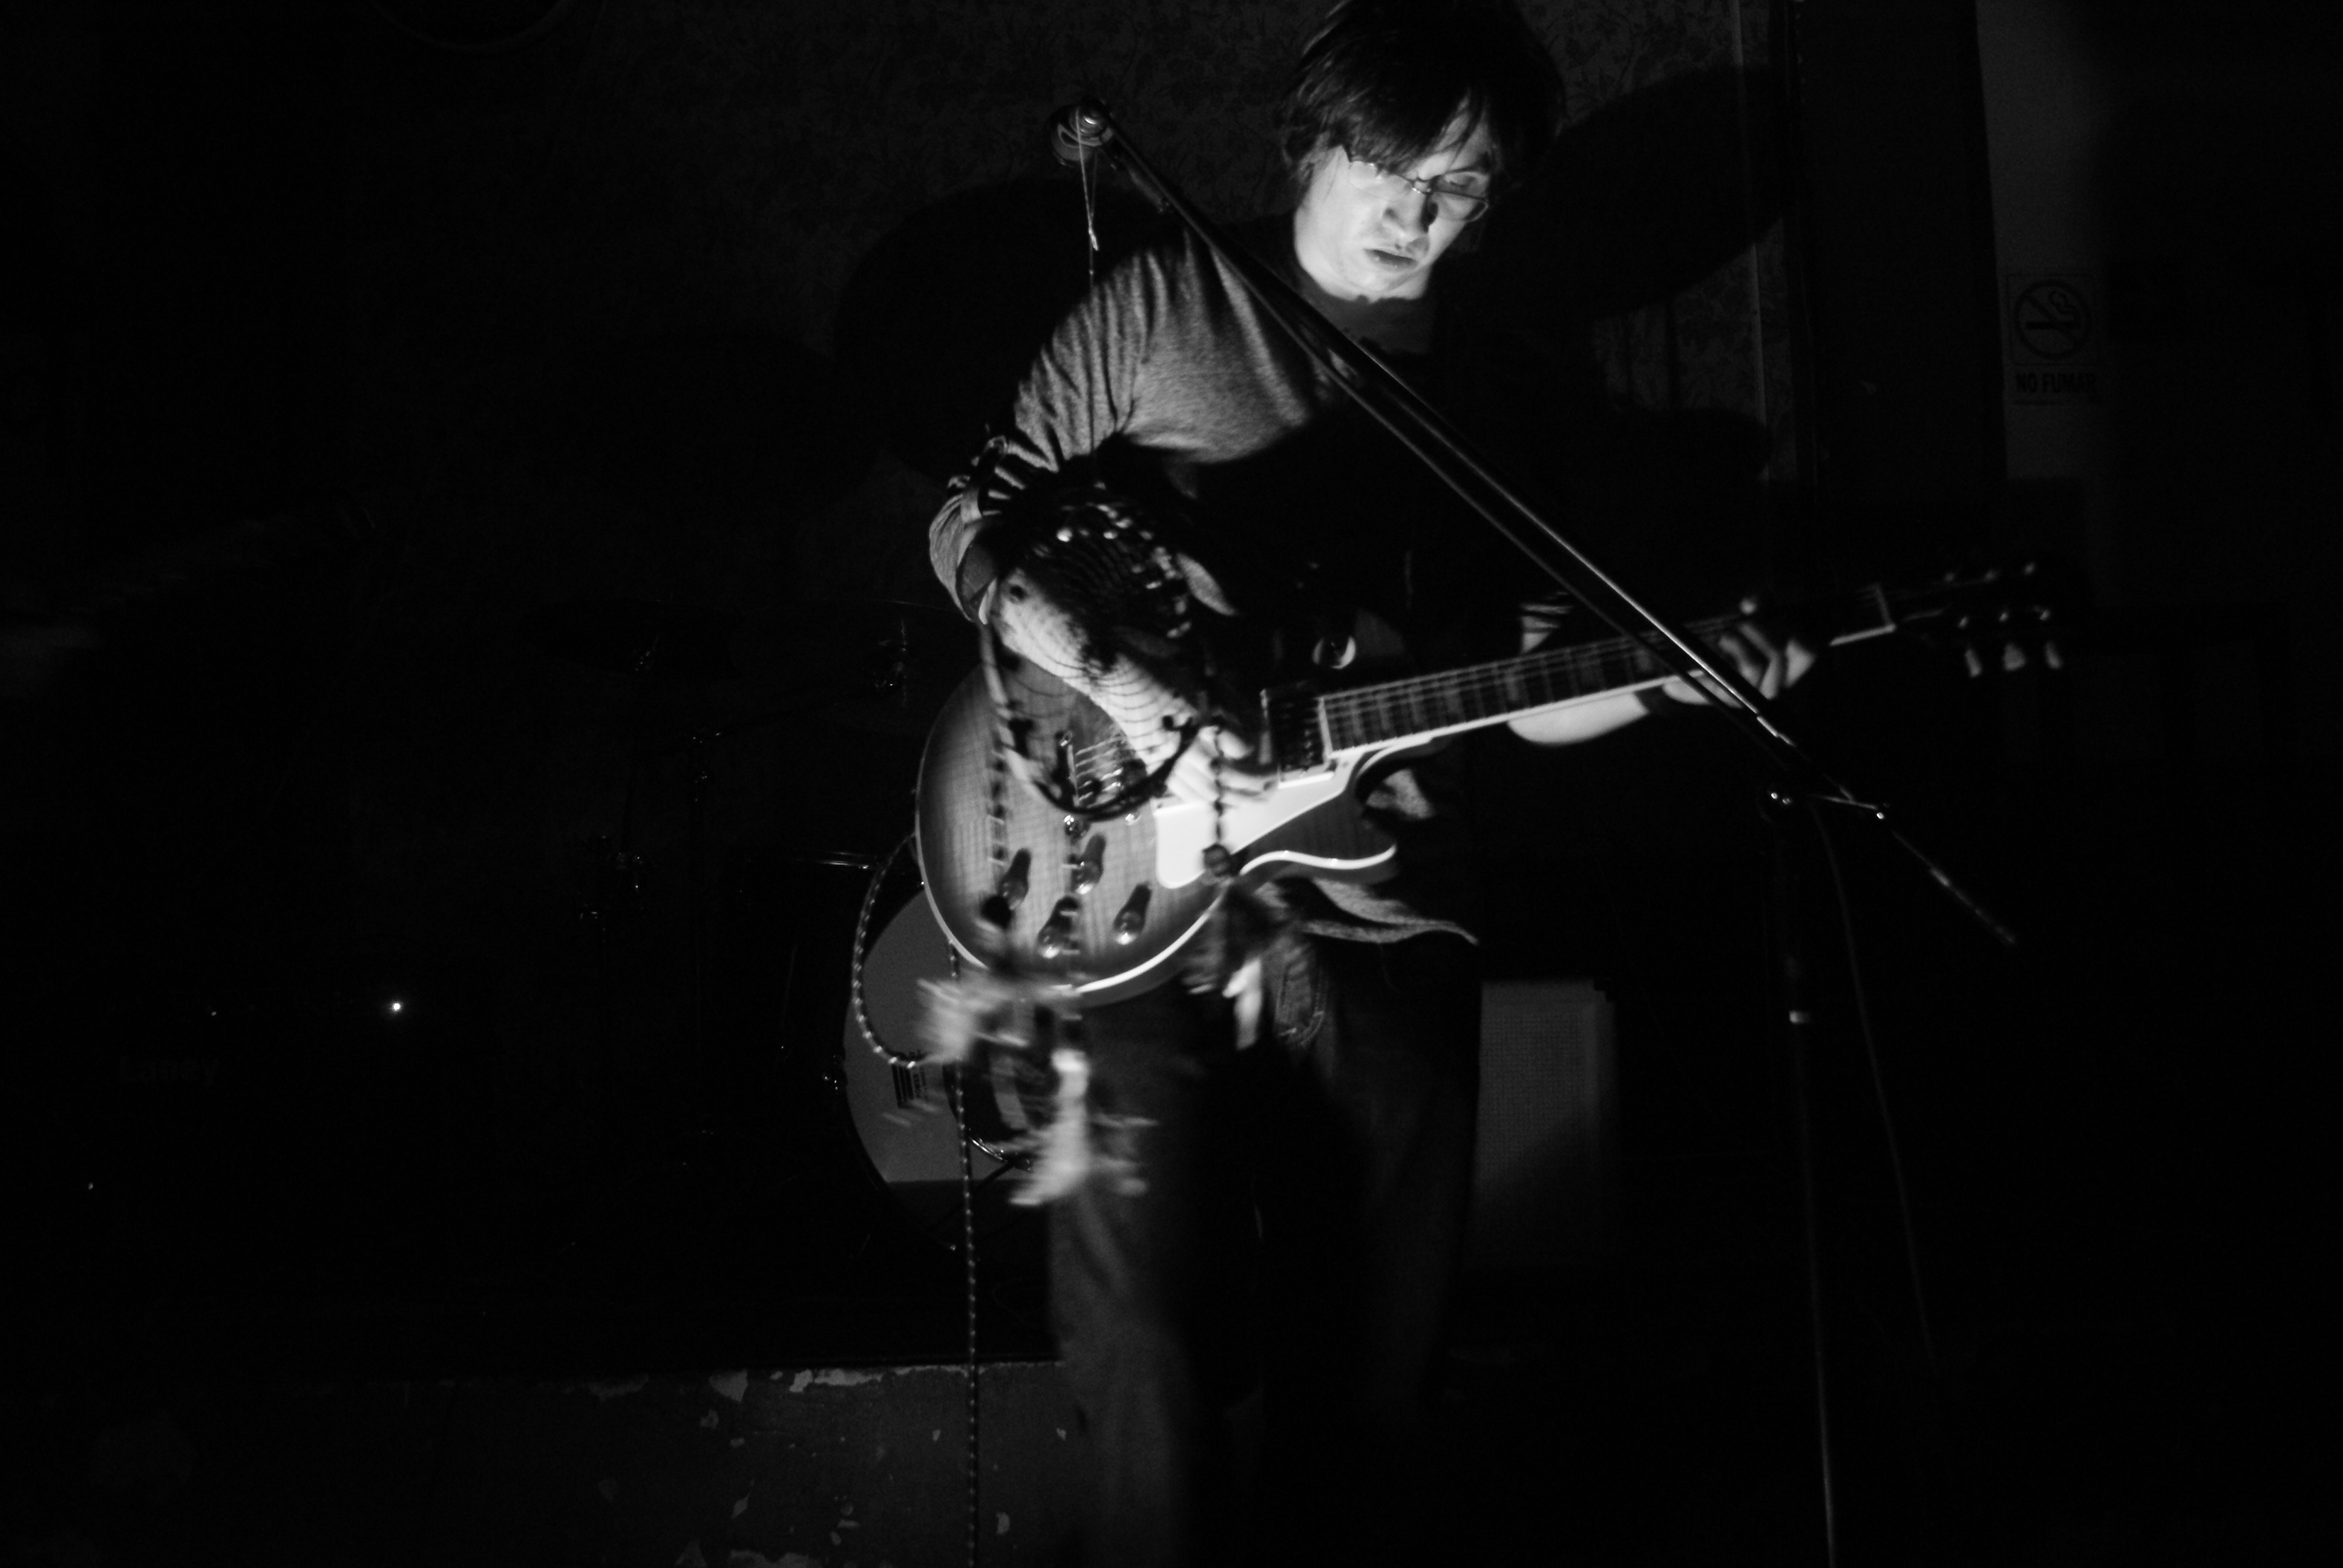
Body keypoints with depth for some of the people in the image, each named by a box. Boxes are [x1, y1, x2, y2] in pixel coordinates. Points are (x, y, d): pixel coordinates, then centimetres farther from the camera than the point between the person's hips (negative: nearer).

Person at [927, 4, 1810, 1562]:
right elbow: (975, 523, -1)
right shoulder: (1167, 301, 1)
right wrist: (1127, 692, -16)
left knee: (1370, 1366, 11)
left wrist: (1667, 679, -6)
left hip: (1390, 920, 3)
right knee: (1157, 1354, -3)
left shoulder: (1498, 381, 12)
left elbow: (1506, 686, 13)